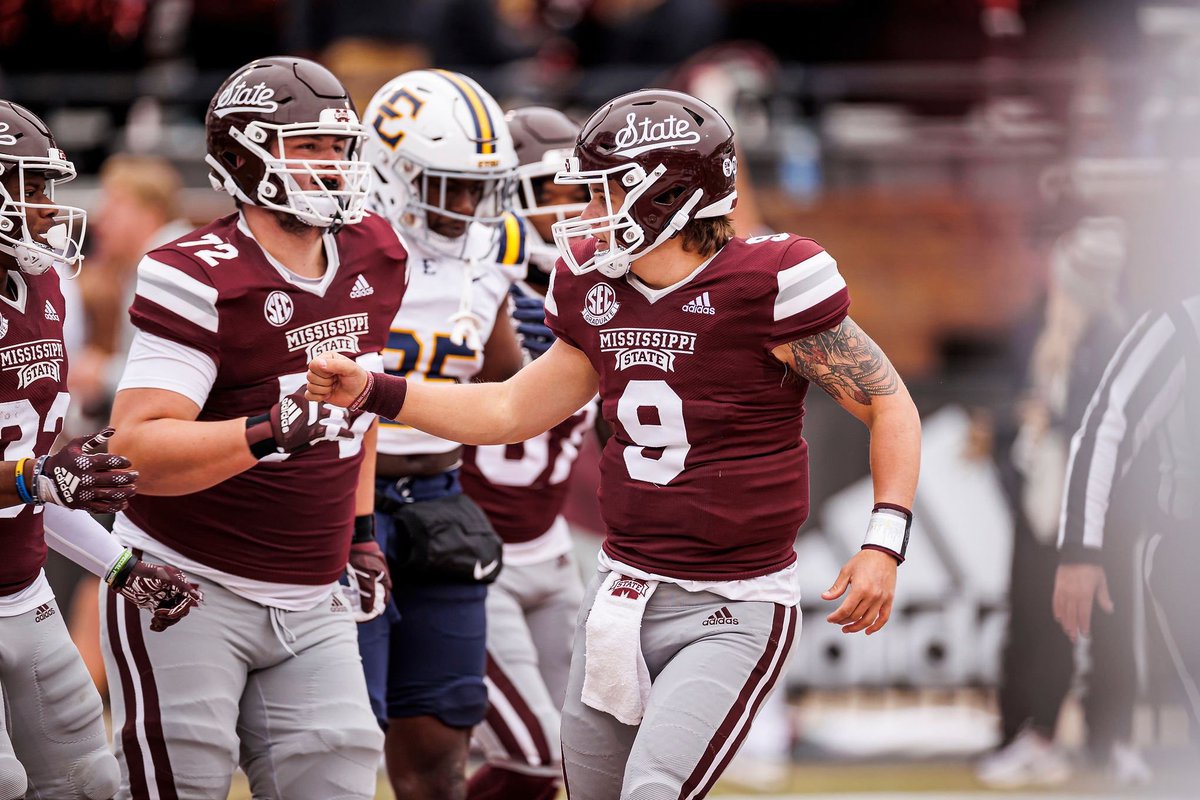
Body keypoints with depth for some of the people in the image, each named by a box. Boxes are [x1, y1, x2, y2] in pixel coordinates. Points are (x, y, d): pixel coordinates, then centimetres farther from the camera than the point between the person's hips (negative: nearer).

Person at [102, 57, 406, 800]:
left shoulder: (372, 259, 5)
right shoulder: (199, 281, -18)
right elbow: (136, 448, -26)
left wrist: (361, 528, 19)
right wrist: (267, 433, -38)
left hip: (309, 601, 6)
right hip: (189, 591, -6)